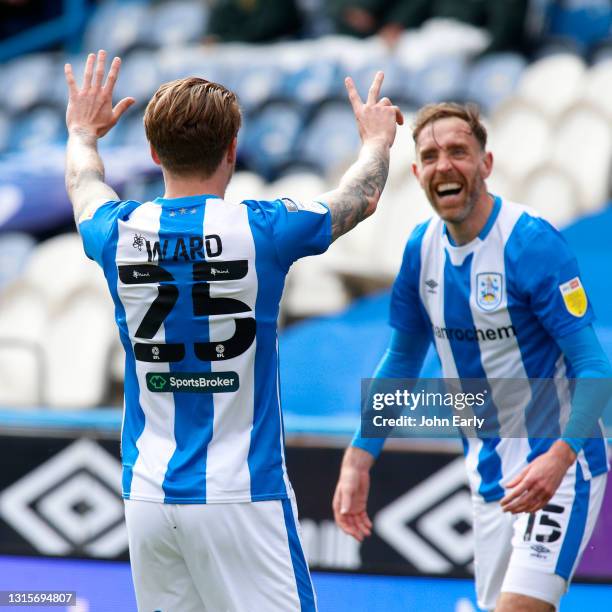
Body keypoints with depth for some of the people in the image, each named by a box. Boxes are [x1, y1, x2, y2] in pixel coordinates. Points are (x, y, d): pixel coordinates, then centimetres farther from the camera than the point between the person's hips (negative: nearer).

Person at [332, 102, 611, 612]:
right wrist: (358, 458, 7)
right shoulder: (423, 248, 1)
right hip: (489, 472, 7)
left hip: (558, 464, -7)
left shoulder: (531, 243, -19)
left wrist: (560, 457, -36)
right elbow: (403, 359, 14)